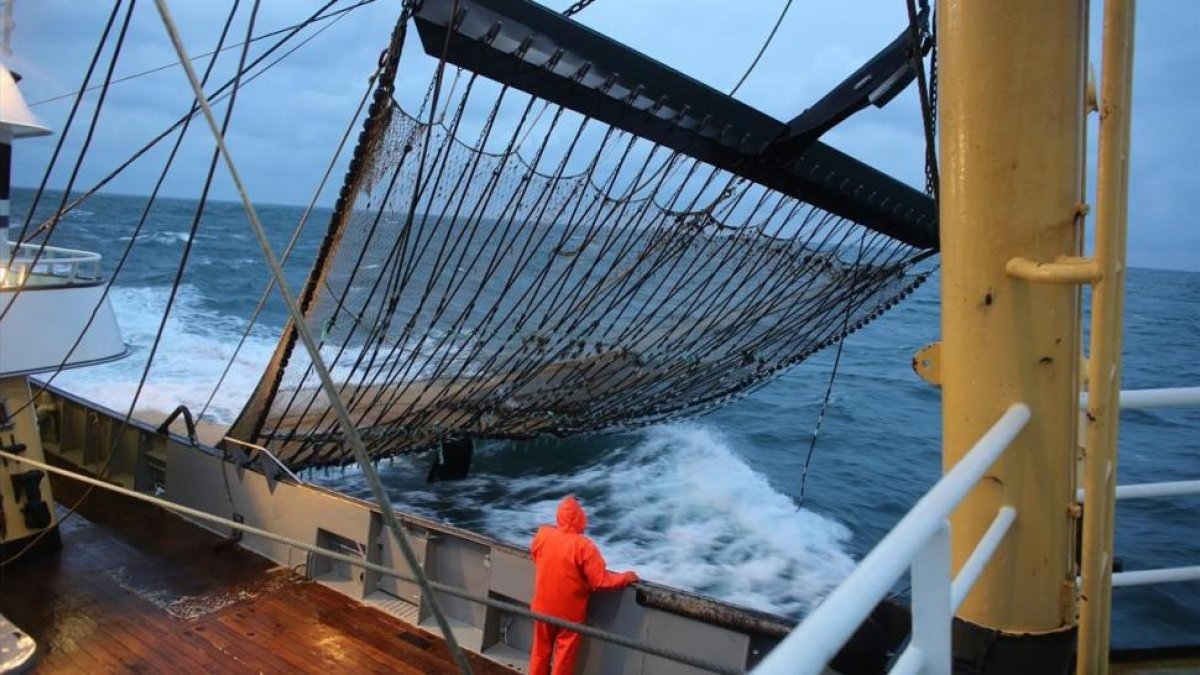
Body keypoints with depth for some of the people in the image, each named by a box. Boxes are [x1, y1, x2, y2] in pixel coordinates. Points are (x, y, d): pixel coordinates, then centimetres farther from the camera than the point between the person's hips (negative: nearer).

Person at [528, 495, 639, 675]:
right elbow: (601, 582, -23)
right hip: (570, 612, -4)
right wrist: (627, 577, -9)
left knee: (541, 651, 22)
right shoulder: (584, 546, -26)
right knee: (565, 657, 14)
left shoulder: (542, 535, -12)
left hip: (543, 607, 4)